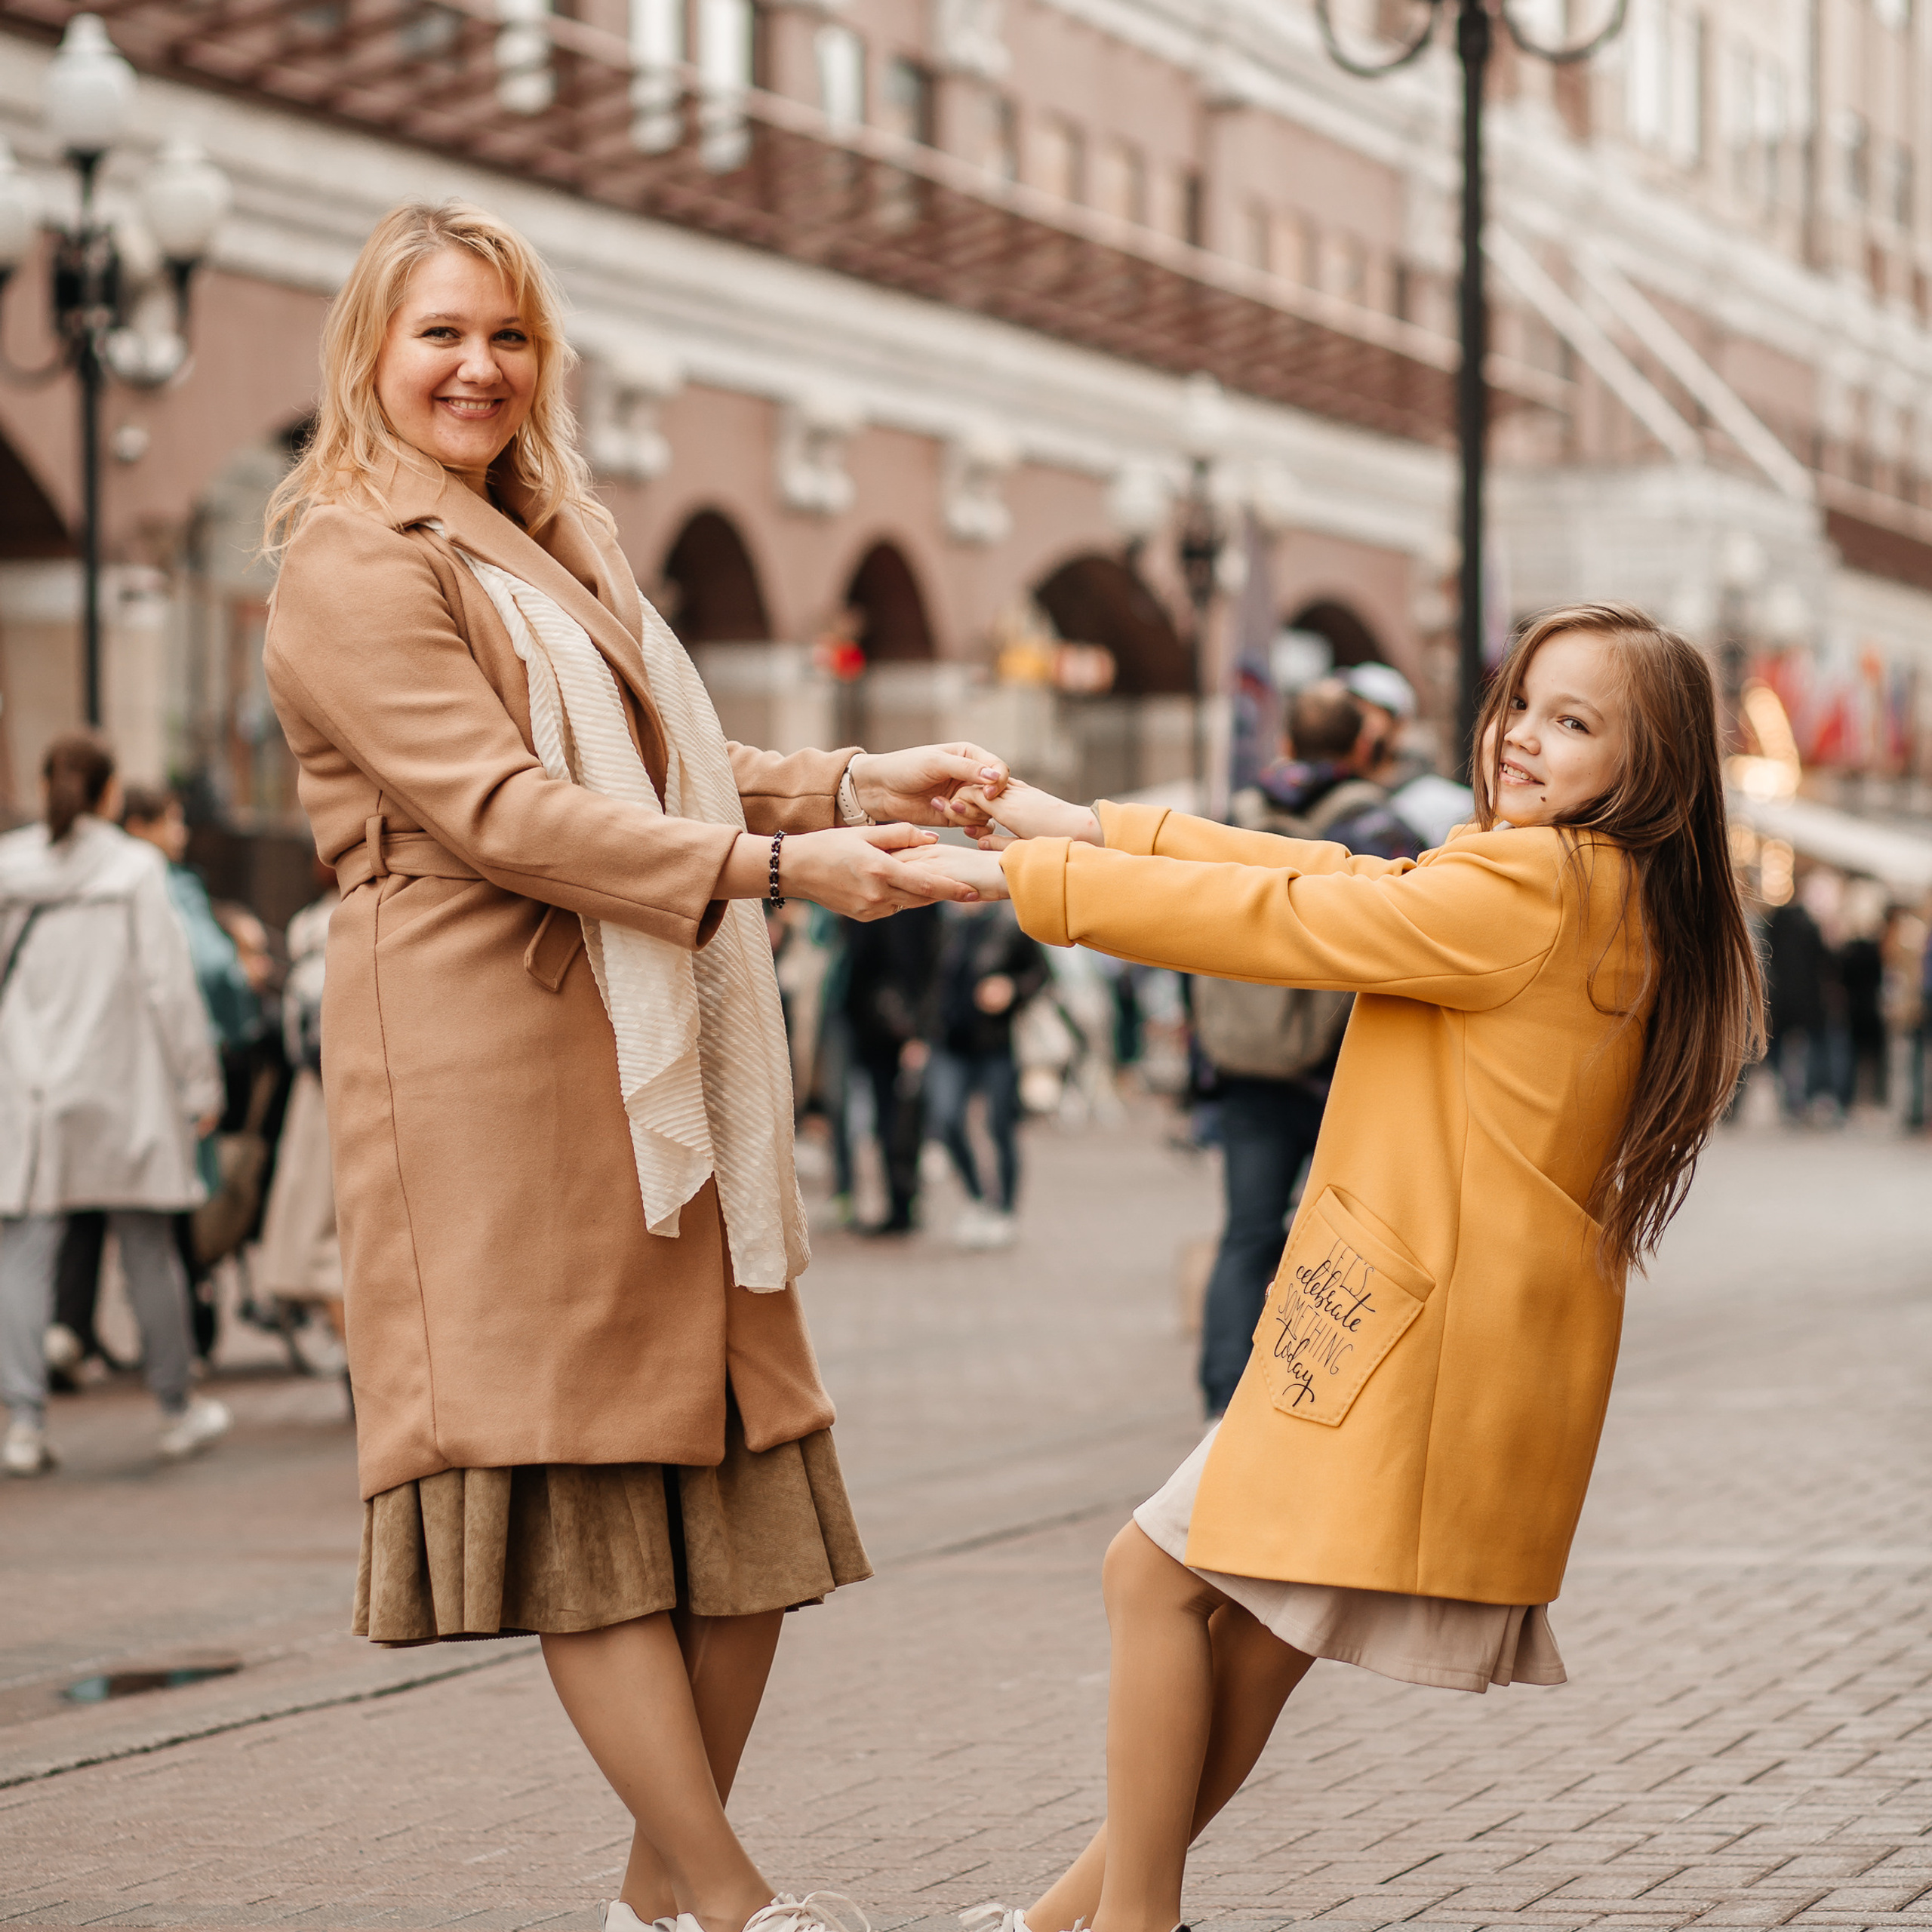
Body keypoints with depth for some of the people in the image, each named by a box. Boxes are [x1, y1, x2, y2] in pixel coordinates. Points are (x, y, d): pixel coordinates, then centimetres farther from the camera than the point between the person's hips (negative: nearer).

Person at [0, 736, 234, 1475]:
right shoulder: (134, 868, -6)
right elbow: (168, 982, -7)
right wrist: (198, 1082, 0)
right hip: (123, 1094, -1)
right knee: (148, 1251, 10)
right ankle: (177, 1409, 22)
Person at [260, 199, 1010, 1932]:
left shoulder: (548, 550, 25)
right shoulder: (354, 565, -6)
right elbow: (501, 811, -16)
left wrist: (853, 788, 11)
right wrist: (774, 866, -22)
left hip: (661, 1064, 9)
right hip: (494, 1060, -9)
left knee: (747, 1482, 5)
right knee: (583, 1485, -9)